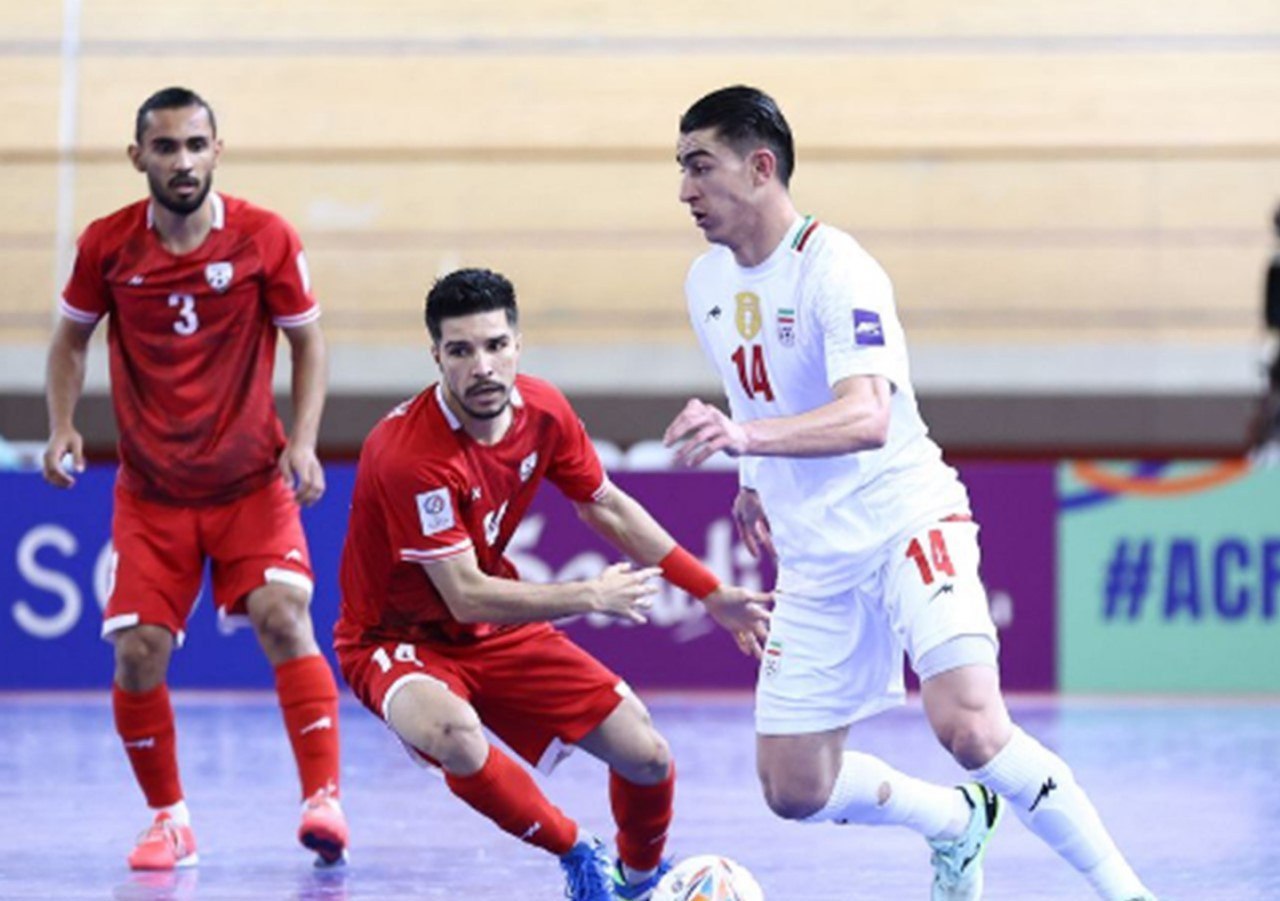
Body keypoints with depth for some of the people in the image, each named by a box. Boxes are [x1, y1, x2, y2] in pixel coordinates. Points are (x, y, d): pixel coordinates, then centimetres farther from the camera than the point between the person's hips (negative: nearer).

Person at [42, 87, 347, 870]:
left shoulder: (266, 239, -9)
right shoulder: (107, 245, -5)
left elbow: (308, 341, 2)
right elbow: (72, 340, 10)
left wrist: (303, 443, -10)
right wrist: (62, 426, -5)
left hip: (251, 482, -2)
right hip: (151, 489, 2)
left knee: (283, 616, -21)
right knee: (137, 651, -6)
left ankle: (324, 799, -19)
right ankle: (170, 820, 12)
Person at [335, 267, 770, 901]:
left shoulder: (544, 411, -10)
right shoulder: (408, 455, -32)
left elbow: (609, 509, 8)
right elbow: (465, 596, -29)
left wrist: (713, 595, 10)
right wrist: (589, 597, -25)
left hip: (499, 631, 6)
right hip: (400, 638, -6)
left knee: (646, 756, -2)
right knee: (455, 733, -39)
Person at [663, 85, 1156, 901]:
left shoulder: (833, 268, -19)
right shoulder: (707, 282, 6)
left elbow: (867, 418, -34)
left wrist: (743, 435, -48)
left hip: (905, 519, -8)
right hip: (813, 557, 8)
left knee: (969, 726, -29)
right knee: (794, 790, 5)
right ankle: (960, 824, 32)